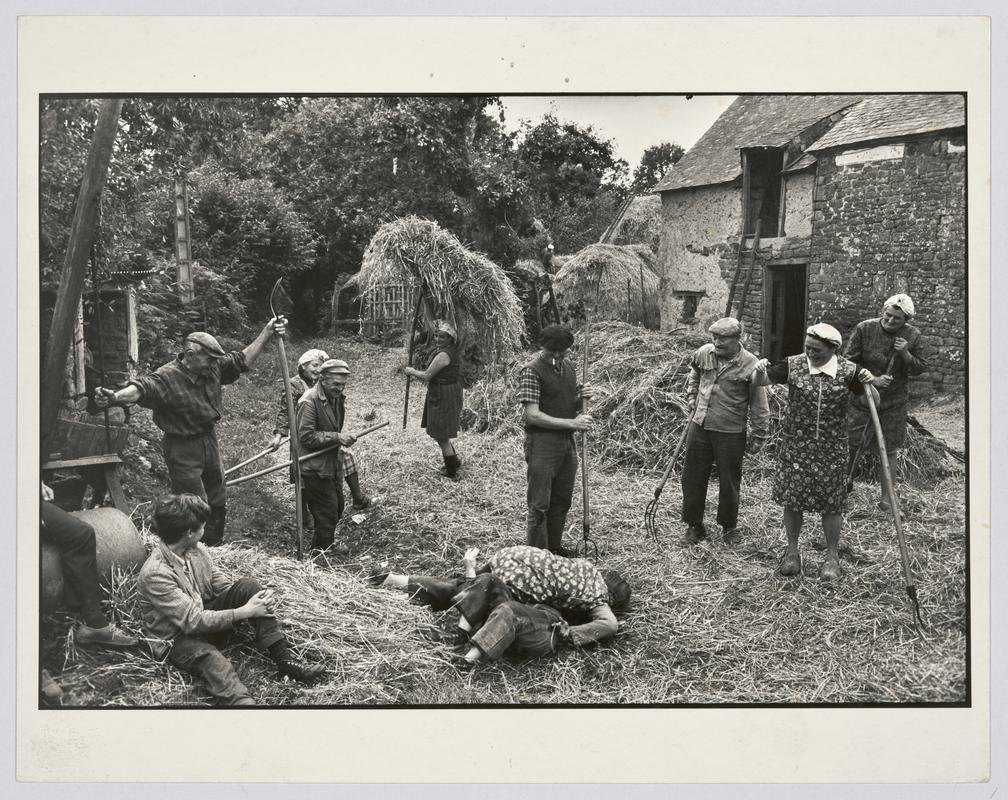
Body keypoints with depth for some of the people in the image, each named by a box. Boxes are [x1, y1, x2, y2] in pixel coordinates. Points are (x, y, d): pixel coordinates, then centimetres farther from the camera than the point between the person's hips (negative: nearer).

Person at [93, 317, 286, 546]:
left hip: (210, 441, 8)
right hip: (182, 448, -7)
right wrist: (115, 397, -61)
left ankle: (214, 546, 42)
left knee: (218, 503, 22)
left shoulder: (213, 368, -3)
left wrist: (267, 332, 1)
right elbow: (141, 389, -40)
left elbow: (242, 360, 6)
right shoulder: (166, 377, -24)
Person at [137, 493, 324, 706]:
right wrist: (246, 611, -26)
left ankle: (284, 658, -23)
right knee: (212, 659, -39)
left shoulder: (196, 549, -3)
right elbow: (193, 621, -27)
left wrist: (259, 597, -16)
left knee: (247, 586, -15)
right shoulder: (155, 573, -27)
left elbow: (223, 586, 4)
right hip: (177, 640, -7)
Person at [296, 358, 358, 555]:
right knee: (327, 509, 0)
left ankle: (322, 543, 32)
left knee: (337, 504, 16)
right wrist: (336, 437, -25)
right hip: (314, 467, -9)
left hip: (330, 463, 9)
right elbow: (306, 436, -24)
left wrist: (342, 439, 7)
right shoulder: (309, 401, -21)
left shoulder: (336, 398, 8)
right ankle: (324, 548, 19)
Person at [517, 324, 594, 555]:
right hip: (542, 443, -7)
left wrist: (582, 398, -3)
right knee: (540, 505, -2)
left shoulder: (568, 366, 10)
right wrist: (572, 423, -18)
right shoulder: (532, 372, -13)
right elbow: (532, 415, -19)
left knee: (562, 500, 16)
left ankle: (554, 546, 30)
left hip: (567, 442, 7)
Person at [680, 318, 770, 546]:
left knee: (729, 482, 10)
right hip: (700, 427, 4)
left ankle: (729, 526, 29)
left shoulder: (750, 365, -14)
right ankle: (694, 525, 26)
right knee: (692, 477, 10)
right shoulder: (703, 354, -2)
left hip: (731, 433, -4)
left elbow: (758, 405, -7)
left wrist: (759, 436, -4)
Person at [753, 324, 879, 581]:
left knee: (830, 505, 7)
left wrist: (868, 384, -23)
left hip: (831, 450, 0)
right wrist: (759, 369, -25)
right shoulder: (794, 365, -7)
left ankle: (832, 556, 26)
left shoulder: (847, 371, -7)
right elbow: (761, 381, -2)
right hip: (795, 446, 1)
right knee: (792, 500, 8)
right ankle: (792, 551, 28)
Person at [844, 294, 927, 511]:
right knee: (851, 444, 0)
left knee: (889, 450, 8)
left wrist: (905, 354, -17)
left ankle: (887, 498, 19)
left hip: (894, 402, 1)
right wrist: (872, 380, -18)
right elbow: (848, 361, -8)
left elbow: (919, 368, 3)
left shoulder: (912, 336, -4)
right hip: (862, 397, -1)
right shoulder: (864, 329, -11)